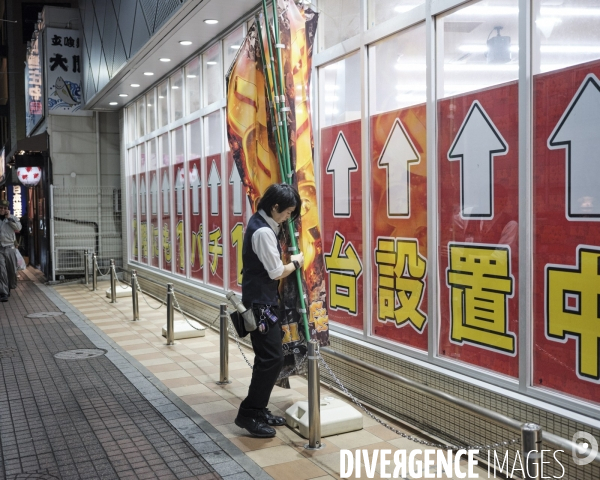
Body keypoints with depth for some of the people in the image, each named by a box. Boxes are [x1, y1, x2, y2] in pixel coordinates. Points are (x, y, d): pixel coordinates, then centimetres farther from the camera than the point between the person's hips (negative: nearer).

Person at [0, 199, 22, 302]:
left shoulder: (12, 218, 8)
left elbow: (18, 228, -8)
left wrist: (9, 218, -10)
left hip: (10, 248, 2)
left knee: (12, 270, 10)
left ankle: (9, 288, 33)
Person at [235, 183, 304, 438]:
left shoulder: (261, 222, 9)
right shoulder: (263, 232, -22)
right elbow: (277, 273, -18)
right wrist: (297, 262, 0)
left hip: (262, 299, 10)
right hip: (260, 302, -10)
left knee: (268, 356, 13)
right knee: (272, 357, -8)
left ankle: (258, 410, 21)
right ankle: (248, 414, 0)